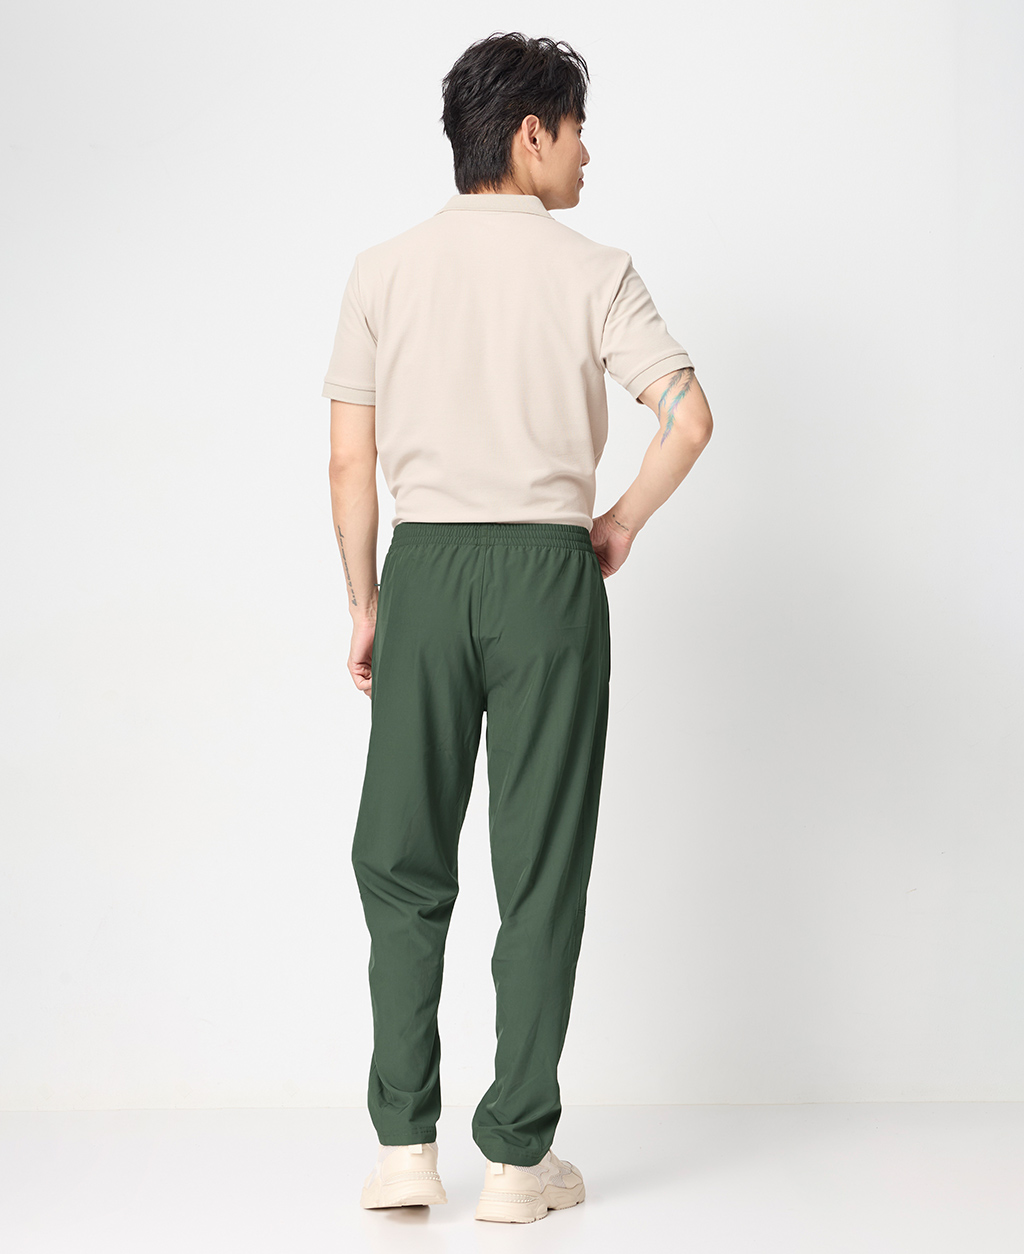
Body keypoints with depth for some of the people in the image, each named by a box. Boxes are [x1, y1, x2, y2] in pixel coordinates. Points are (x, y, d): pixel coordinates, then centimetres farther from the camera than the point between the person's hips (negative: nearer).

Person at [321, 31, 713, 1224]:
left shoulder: (381, 270, 5)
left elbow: (349, 463, 3)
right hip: (546, 570, -2)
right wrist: (619, 526, 3)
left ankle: (403, 1142, 7)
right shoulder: (589, 271, -2)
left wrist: (365, 608, 11)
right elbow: (689, 417, -12)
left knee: (401, 860, 11)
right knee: (540, 870, 4)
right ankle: (518, 1157, 9)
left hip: (422, 568, 2)